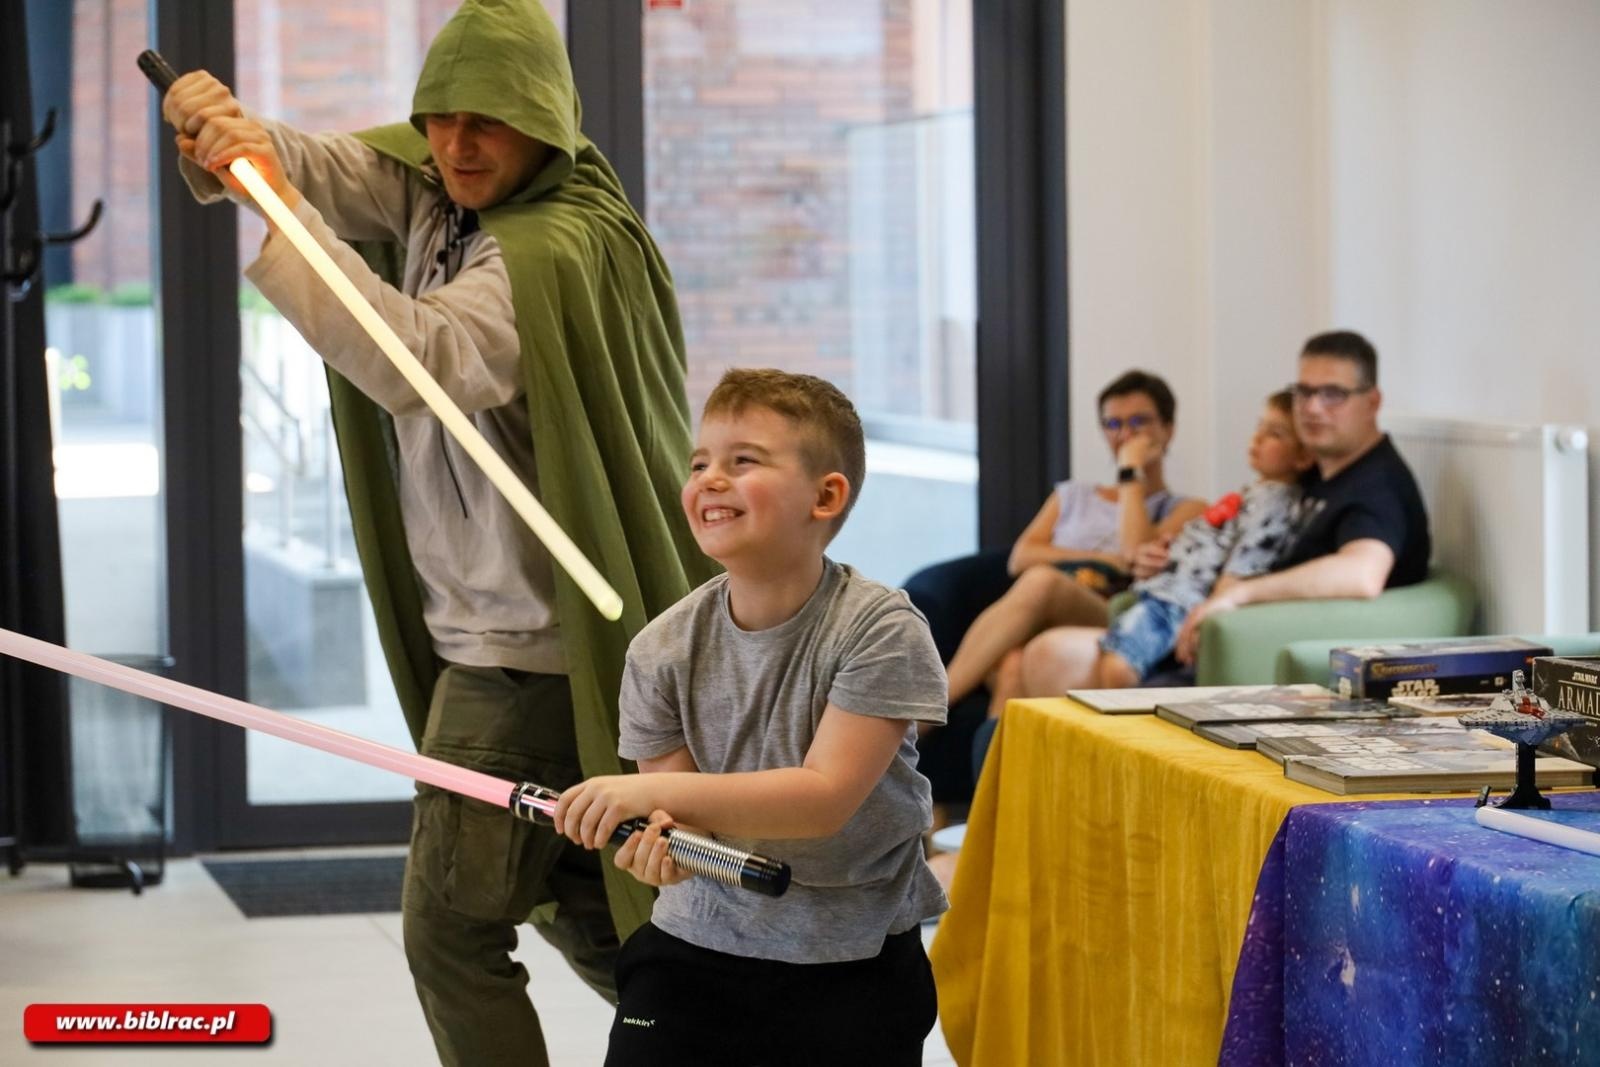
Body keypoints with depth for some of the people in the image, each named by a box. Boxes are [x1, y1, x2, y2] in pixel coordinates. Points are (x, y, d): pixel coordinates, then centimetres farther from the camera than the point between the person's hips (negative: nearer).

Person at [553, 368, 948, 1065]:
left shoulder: (879, 629, -17)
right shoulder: (662, 650, -7)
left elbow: (827, 795, -23)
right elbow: (675, 809, -7)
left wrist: (657, 791, -30)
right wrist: (661, 836, -32)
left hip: (852, 957, -2)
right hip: (696, 946, 3)